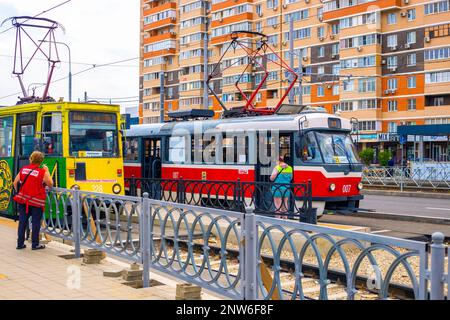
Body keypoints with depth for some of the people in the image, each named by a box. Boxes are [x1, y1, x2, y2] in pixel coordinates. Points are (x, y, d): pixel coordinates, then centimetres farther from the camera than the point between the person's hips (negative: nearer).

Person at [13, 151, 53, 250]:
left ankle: (20, 243, 17)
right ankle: (35, 244, 10)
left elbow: (15, 182, 7)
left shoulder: (23, 169, 4)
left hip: (23, 199, 4)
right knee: (36, 223, 5)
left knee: (22, 222, 11)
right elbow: (50, 184, 0)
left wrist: (18, 193, 22)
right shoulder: (43, 172, -10)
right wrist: (47, 171, 6)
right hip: (36, 201, -4)